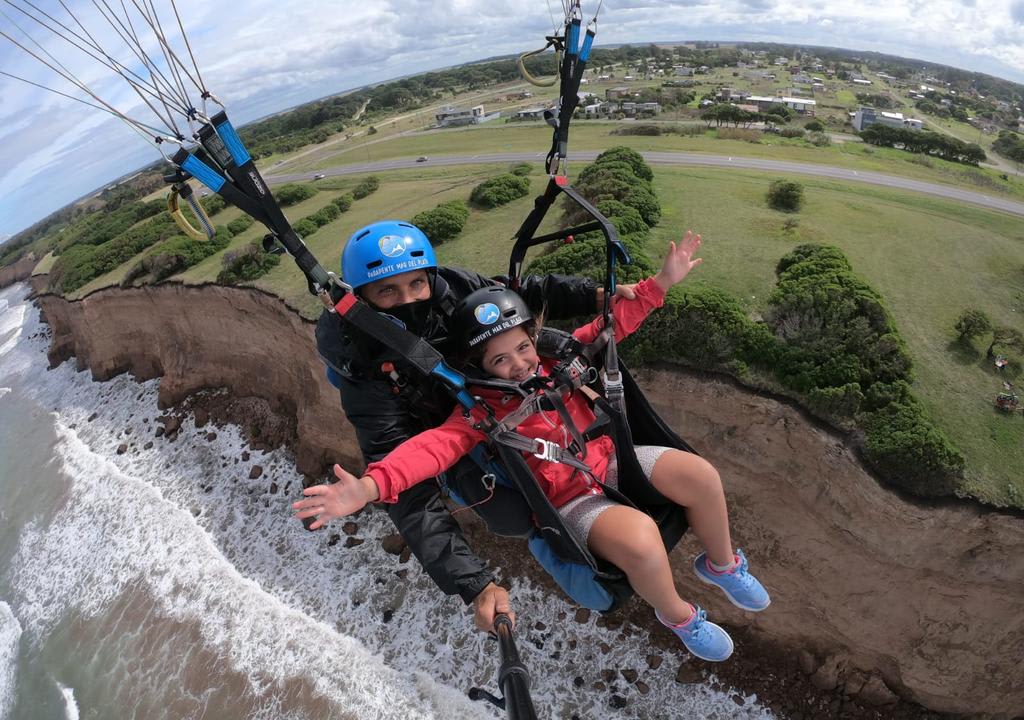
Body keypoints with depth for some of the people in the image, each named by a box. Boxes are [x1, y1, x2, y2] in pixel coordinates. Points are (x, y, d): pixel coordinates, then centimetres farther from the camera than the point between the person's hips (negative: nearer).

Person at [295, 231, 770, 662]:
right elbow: (435, 446, -33)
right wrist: (370, 487, -49)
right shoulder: (480, 411, -17)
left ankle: (722, 564, 23)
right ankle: (676, 615, 6)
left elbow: (614, 321, 3)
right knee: (640, 540, -32)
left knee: (702, 476, -11)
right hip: (570, 499, -5)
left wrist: (662, 282, -2)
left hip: (608, 457, 6)